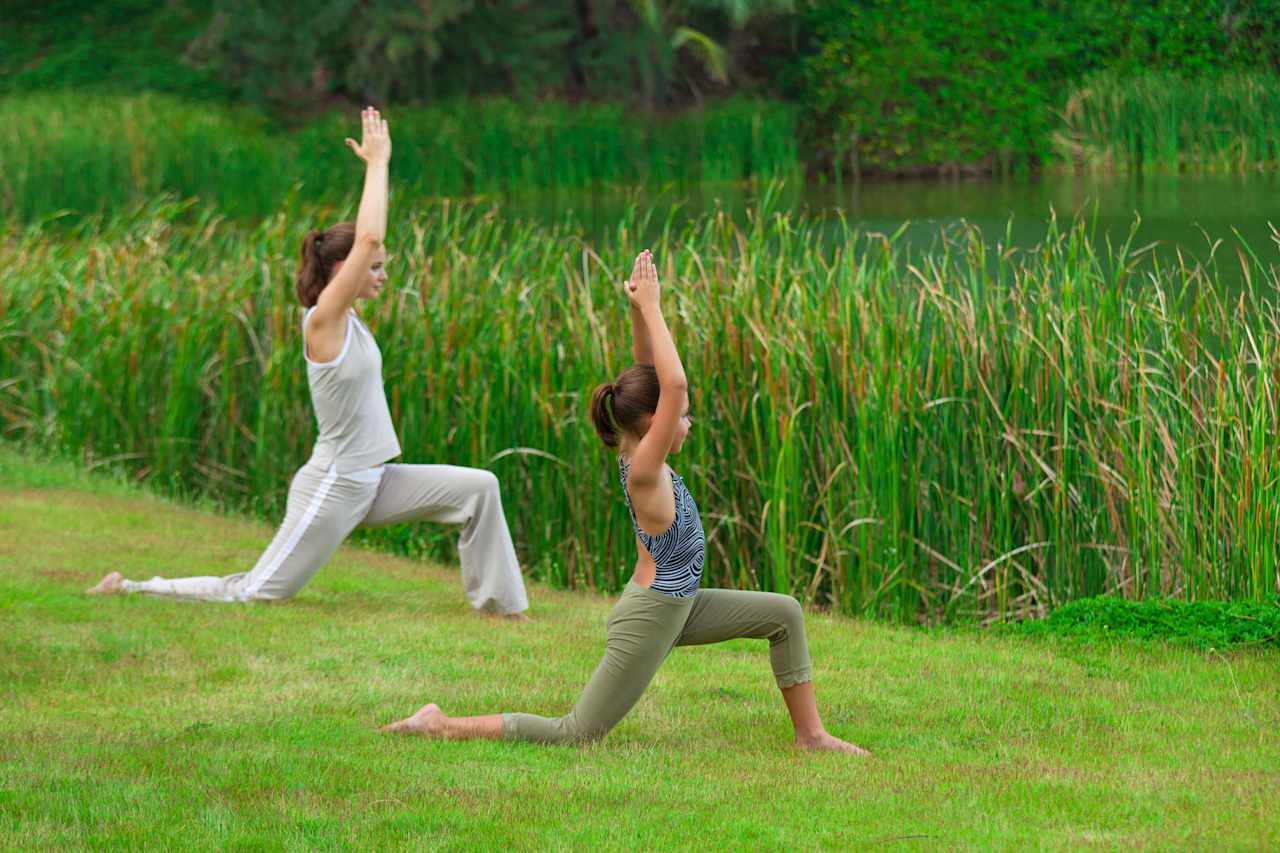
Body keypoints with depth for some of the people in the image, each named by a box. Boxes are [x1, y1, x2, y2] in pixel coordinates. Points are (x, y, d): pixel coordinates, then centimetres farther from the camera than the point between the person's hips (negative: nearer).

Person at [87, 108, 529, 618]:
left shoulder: (348, 317, 6)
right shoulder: (324, 321, -17)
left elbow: (365, 238, 13)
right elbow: (368, 237, -27)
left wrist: (377, 164, 7)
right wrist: (377, 163, -18)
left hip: (372, 482, 9)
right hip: (333, 486, -9)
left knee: (478, 488, 1)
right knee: (253, 594, -4)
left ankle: (497, 603, 9)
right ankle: (132, 590, 9)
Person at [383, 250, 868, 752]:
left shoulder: (638, 452, 0)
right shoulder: (643, 472, -23)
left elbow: (651, 376, 3)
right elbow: (673, 384, -35)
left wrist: (641, 309, -11)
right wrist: (648, 308, -30)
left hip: (678, 605, 10)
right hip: (651, 616, -10)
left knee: (784, 615, 11)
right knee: (575, 734, -6)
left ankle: (810, 735, 16)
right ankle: (444, 726, 0)